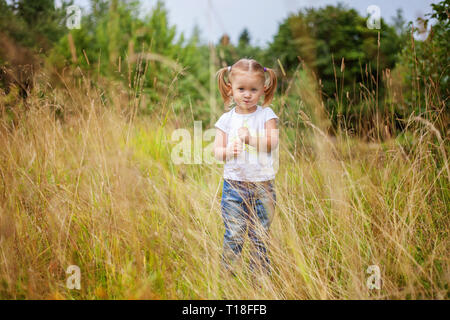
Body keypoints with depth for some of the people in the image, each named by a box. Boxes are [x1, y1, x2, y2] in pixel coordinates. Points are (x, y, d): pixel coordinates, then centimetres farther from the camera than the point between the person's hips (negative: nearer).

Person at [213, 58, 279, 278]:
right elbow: (216, 151, 1)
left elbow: (272, 143, -11)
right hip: (234, 184, 0)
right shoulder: (227, 119, 5)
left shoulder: (266, 115, 2)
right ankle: (227, 272, 10)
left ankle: (259, 274, 18)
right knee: (233, 234, -2)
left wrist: (250, 137, -26)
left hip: (262, 185, 0)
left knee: (260, 235, 7)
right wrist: (228, 151, -21)